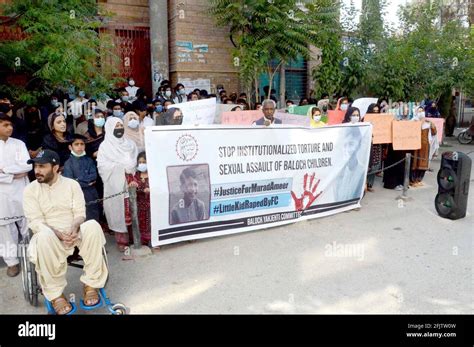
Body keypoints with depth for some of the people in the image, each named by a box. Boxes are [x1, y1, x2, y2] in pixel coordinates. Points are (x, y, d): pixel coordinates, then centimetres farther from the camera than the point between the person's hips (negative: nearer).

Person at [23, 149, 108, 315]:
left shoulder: (72, 184, 4)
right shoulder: (30, 190, 1)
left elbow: (80, 213, 0)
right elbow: (35, 222, -8)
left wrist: (74, 228, -24)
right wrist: (57, 233, -26)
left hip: (74, 232, 1)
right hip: (49, 235, -1)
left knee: (93, 226, -32)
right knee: (44, 236, -38)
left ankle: (91, 284, -20)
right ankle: (55, 293, -24)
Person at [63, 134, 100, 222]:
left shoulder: (89, 160, 9)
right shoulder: (68, 163, -1)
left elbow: (94, 176, -1)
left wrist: (79, 179, -11)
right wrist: (88, 182, -6)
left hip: (92, 195, 3)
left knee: (94, 221, 7)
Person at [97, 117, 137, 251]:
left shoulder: (130, 144, 13)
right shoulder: (104, 146, 1)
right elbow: (102, 166, -7)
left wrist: (129, 167, -8)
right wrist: (122, 166, -11)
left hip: (130, 182, 3)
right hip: (114, 185, -3)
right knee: (118, 210, -2)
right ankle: (122, 240, 5)